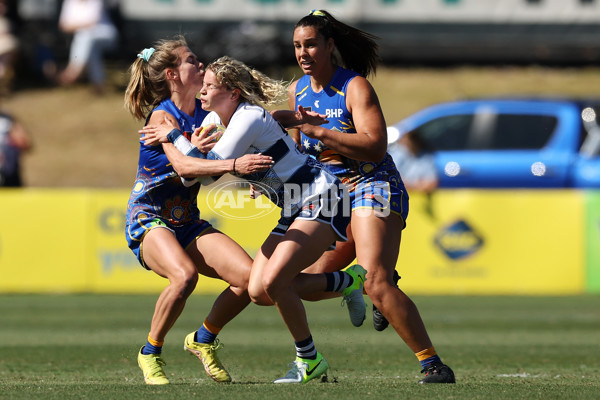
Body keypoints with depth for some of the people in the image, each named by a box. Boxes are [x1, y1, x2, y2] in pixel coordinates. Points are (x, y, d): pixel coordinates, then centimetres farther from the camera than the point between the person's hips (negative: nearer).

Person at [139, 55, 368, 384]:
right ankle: (348, 282, 11)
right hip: (293, 210, 10)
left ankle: (309, 361, -4)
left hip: (321, 199, -10)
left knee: (274, 281, -21)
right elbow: (187, 170, 15)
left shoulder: (249, 119, -21)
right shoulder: (214, 120, 6)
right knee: (259, 292, -3)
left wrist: (174, 136, -15)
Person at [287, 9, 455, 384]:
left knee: (375, 284, -24)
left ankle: (434, 366, -22)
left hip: (373, 187, -8)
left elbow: (376, 146, -23)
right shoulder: (298, 91, 11)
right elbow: (301, 149, 27)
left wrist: (319, 131, -25)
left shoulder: (355, 86, -12)